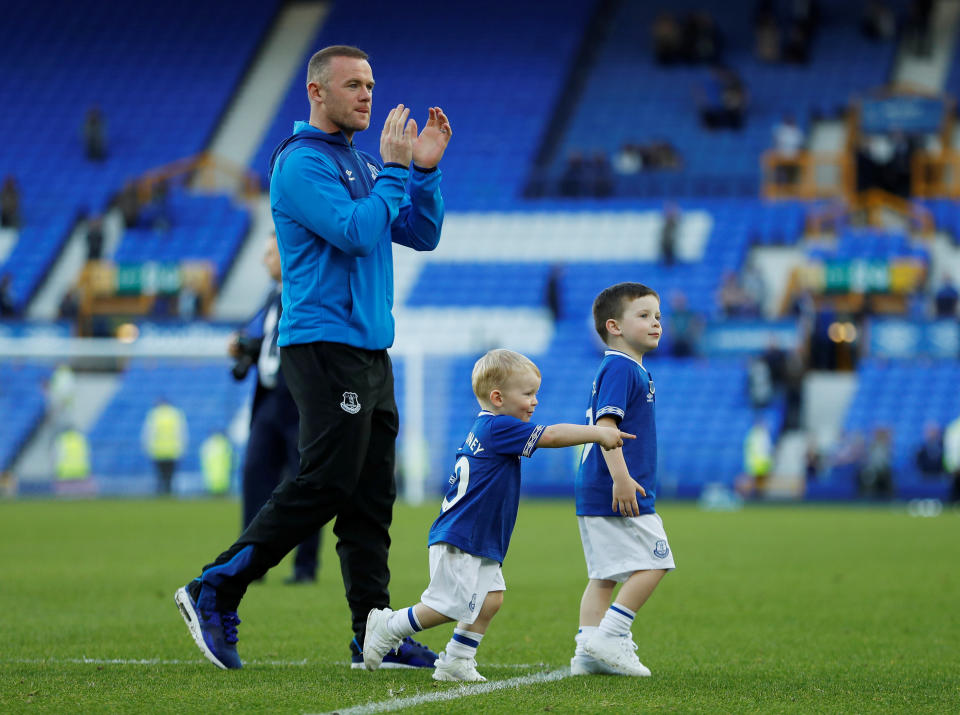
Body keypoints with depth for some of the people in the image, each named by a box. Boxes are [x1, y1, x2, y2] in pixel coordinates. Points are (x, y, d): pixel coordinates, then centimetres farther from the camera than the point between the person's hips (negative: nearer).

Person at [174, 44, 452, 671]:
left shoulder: (362, 163, 19)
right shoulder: (302, 163, -10)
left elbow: (422, 235, 18)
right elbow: (356, 232, -21)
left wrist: (426, 169, 5)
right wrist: (394, 169, -13)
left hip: (371, 350, 9)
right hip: (325, 345, -9)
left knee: (372, 498, 6)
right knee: (324, 485, -13)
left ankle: (374, 634, 8)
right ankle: (215, 593, -6)